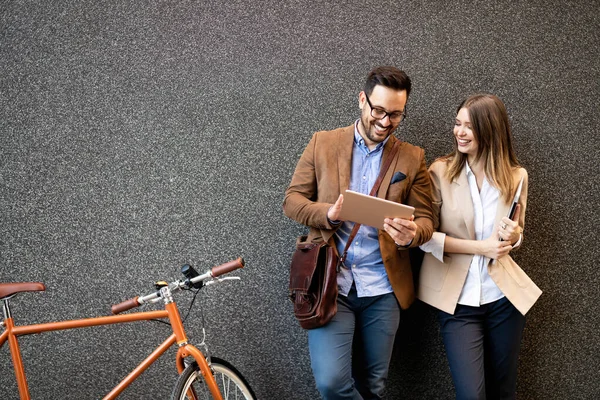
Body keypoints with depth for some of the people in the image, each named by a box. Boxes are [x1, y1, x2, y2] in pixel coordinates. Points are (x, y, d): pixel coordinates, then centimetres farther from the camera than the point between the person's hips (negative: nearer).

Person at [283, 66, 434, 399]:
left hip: (382, 289, 1)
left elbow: (425, 219, 3)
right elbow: (292, 200, 4)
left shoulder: (413, 159, 6)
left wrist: (412, 233, -22)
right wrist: (329, 213, -17)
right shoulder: (322, 143, 5)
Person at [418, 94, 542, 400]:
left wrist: (513, 235, -9)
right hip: (458, 300, -3)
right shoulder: (441, 172, -9)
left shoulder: (516, 176, 0)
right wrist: (479, 247, -17)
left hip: (504, 297, 3)